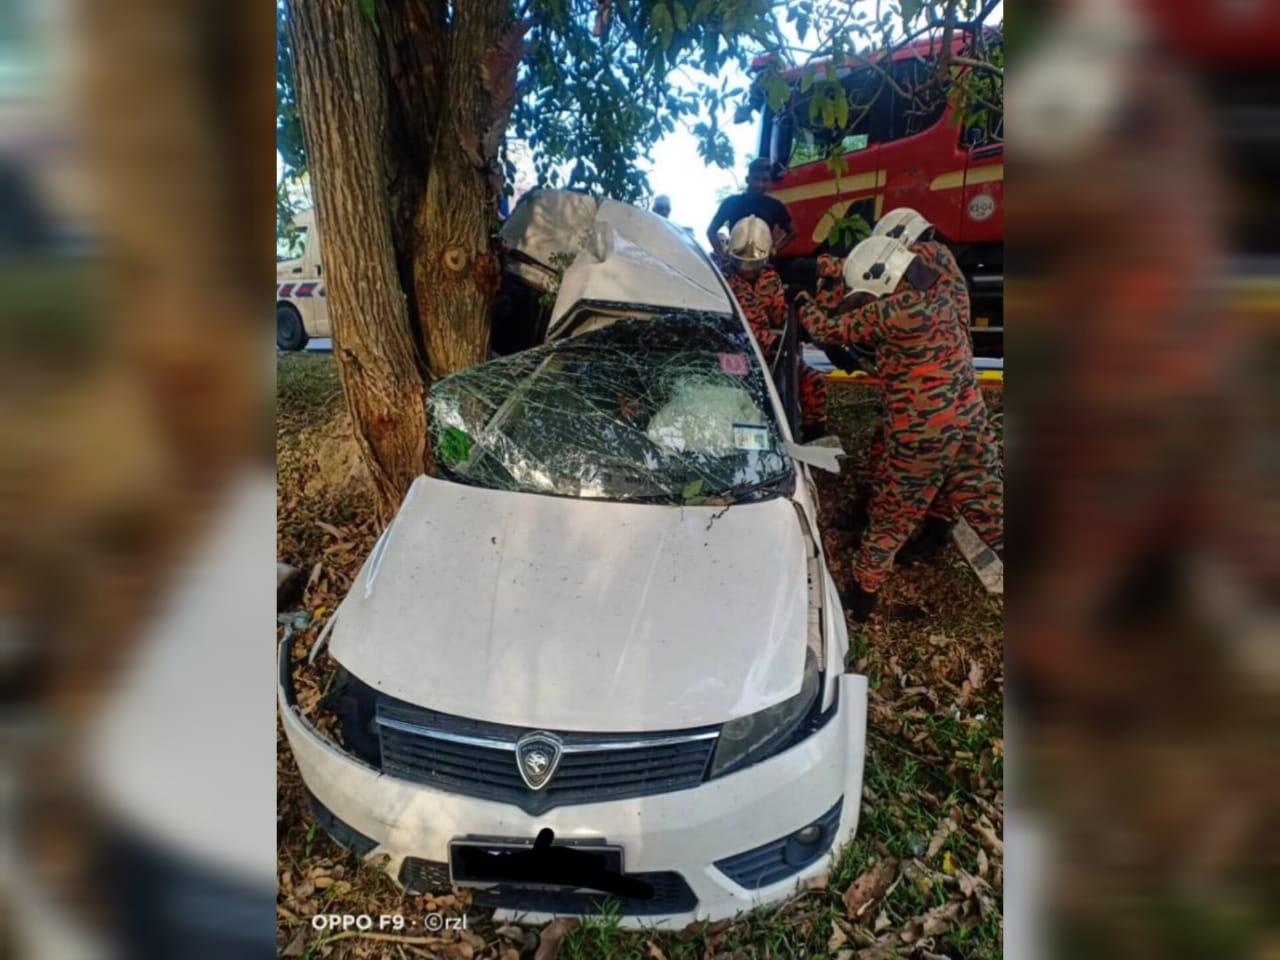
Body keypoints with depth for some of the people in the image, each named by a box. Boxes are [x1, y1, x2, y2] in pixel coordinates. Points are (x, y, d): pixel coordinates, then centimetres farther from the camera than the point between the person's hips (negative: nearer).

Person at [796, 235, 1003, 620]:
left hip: (920, 434, -6)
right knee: (989, 509, 14)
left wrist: (804, 304, 13)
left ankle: (861, 596, 24)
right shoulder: (951, 288, 2)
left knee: (890, 518, 9)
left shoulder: (890, 312, -18)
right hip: (970, 423, 6)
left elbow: (833, 330, -4)